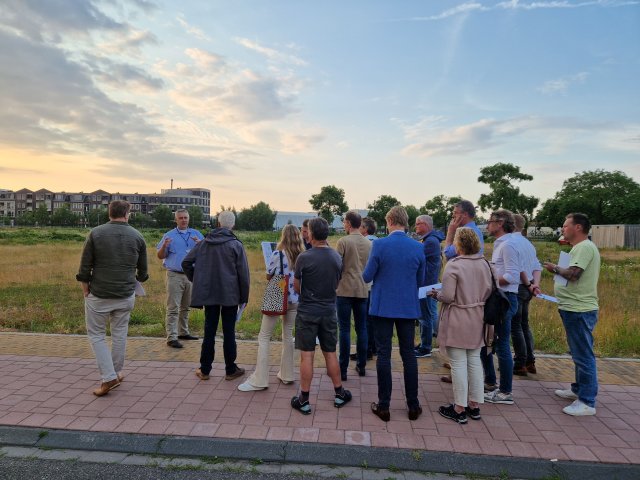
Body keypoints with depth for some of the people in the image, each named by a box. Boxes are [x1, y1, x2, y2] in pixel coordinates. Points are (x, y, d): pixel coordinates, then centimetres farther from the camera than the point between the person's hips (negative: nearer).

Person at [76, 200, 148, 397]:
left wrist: (86, 292, 7)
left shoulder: (96, 233, -6)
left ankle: (109, 377, 4)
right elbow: (143, 271, 7)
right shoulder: (137, 236, -1)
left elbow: (84, 268, -5)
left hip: (99, 295, -2)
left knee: (96, 335, 11)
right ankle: (117, 372, 28)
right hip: (126, 296, 2)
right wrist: (137, 279, 27)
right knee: (120, 334, 16)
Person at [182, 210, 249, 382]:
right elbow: (243, 273, -9)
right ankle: (230, 370, 16)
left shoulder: (204, 243, 3)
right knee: (229, 332, 6)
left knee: (209, 331, 12)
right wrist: (244, 296, 0)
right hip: (230, 295, -3)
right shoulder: (236, 245, -9)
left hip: (208, 293, 3)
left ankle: (204, 370, 19)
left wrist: (196, 280, 14)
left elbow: (186, 262, 3)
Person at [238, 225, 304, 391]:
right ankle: (286, 375, 24)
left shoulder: (278, 253, -10)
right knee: (288, 336, 17)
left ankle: (259, 380, 1)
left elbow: (268, 276, -1)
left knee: (264, 337, 2)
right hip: (294, 300, 5)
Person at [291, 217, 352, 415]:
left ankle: (304, 400, 13)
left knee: (307, 355, 3)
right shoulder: (337, 257, 0)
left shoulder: (304, 257, -15)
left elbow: (296, 286, -3)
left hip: (307, 311, -4)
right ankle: (339, 394, 27)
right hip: (329, 311, 4)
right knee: (330, 353, 16)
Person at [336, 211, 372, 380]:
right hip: (363, 290, 5)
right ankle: (361, 366, 21)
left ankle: (343, 369, 6)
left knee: (345, 329, 1)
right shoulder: (368, 243, 6)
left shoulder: (343, 241, -10)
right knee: (361, 328, 12)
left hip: (345, 290, -4)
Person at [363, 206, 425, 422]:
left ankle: (383, 406, 13)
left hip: (383, 306, -2)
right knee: (409, 354, 12)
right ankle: (413, 406, 21)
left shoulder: (379, 244, -12)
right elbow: (420, 280, 7)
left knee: (384, 354, 6)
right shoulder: (418, 247, -2)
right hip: (409, 307, 3)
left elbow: (367, 277, -7)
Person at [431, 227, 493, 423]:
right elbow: (488, 291, 7)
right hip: (477, 319, 7)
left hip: (457, 320, -6)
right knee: (474, 361, 16)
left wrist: (436, 294, 1)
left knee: (458, 364, 2)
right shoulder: (484, 264, 2)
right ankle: (474, 405, 26)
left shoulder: (454, 265, -17)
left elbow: (447, 296, -18)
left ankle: (459, 409, 12)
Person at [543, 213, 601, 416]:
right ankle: (579, 390, 33)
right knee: (579, 354, 20)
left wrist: (555, 268, -9)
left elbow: (573, 274, -25)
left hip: (579, 310, -11)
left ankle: (587, 402, 1)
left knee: (583, 355, -5)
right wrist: (558, 270, 8)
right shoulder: (581, 247, 18)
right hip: (576, 308, 11)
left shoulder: (584, 247, -16)